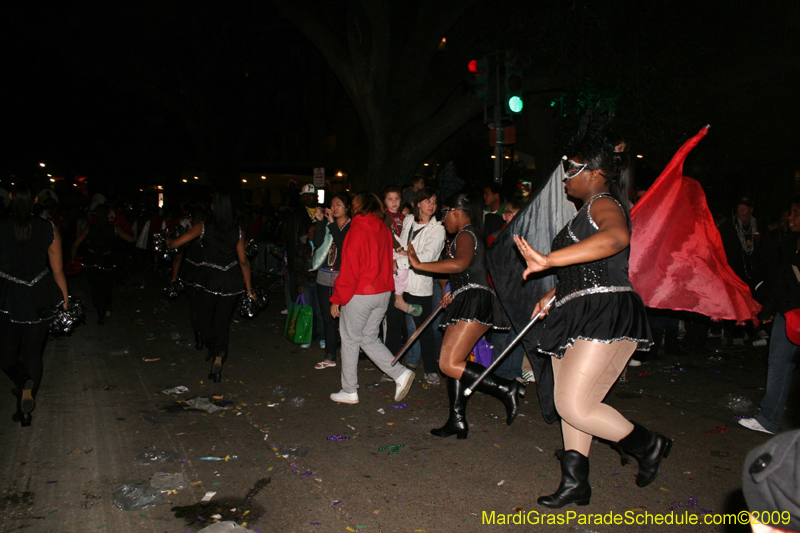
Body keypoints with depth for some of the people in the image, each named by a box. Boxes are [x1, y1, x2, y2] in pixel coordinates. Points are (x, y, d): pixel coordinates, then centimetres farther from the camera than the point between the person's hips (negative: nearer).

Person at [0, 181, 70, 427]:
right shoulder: (48, 229, -5)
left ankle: (24, 382, -15)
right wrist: (65, 300, 10)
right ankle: (25, 411, 17)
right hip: (39, 300, 1)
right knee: (33, 355, 13)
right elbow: (58, 271, -1)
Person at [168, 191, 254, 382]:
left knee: (203, 318, 18)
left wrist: (167, 242, 23)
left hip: (209, 279, -2)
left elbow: (174, 244, -2)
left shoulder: (203, 228, -7)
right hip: (231, 281, 2)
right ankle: (219, 359, 6)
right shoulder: (237, 231, -2)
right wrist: (249, 288, 7)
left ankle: (214, 348, -4)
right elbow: (243, 261, 0)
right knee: (223, 321, 12)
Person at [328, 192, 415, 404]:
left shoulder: (357, 230, -15)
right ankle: (401, 373, 7)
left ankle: (349, 391, 16)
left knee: (350, 340, 7)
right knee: (369, 339, 18)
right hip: (383, 293, 7)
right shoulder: (384, 229, 7)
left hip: (360, 295, -7)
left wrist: (337, 299, -9)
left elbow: (349, 268, -17)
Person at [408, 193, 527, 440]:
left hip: (474, 303, -11)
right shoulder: (473, 234, 25)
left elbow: (460, 263, -29)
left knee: (449, 364, -17)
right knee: (452, 362, 14)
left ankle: (506, 389, -14)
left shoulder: (466, 235, -7)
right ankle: (457, 421, 19)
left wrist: (419, 264, -25)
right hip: (468, 303, 11)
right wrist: (454, 292, 27)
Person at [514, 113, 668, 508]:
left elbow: (616, 238, -36)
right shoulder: (586, 213, 21)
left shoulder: (604, 204, -10)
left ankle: (648, 445, 11)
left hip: (606, 317, -10)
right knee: (569, 404, 12)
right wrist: (553, 295, 24)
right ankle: (575, 483, 24)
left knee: (574, 406, -11)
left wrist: (547, 261, -41)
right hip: (577, 318, 10)